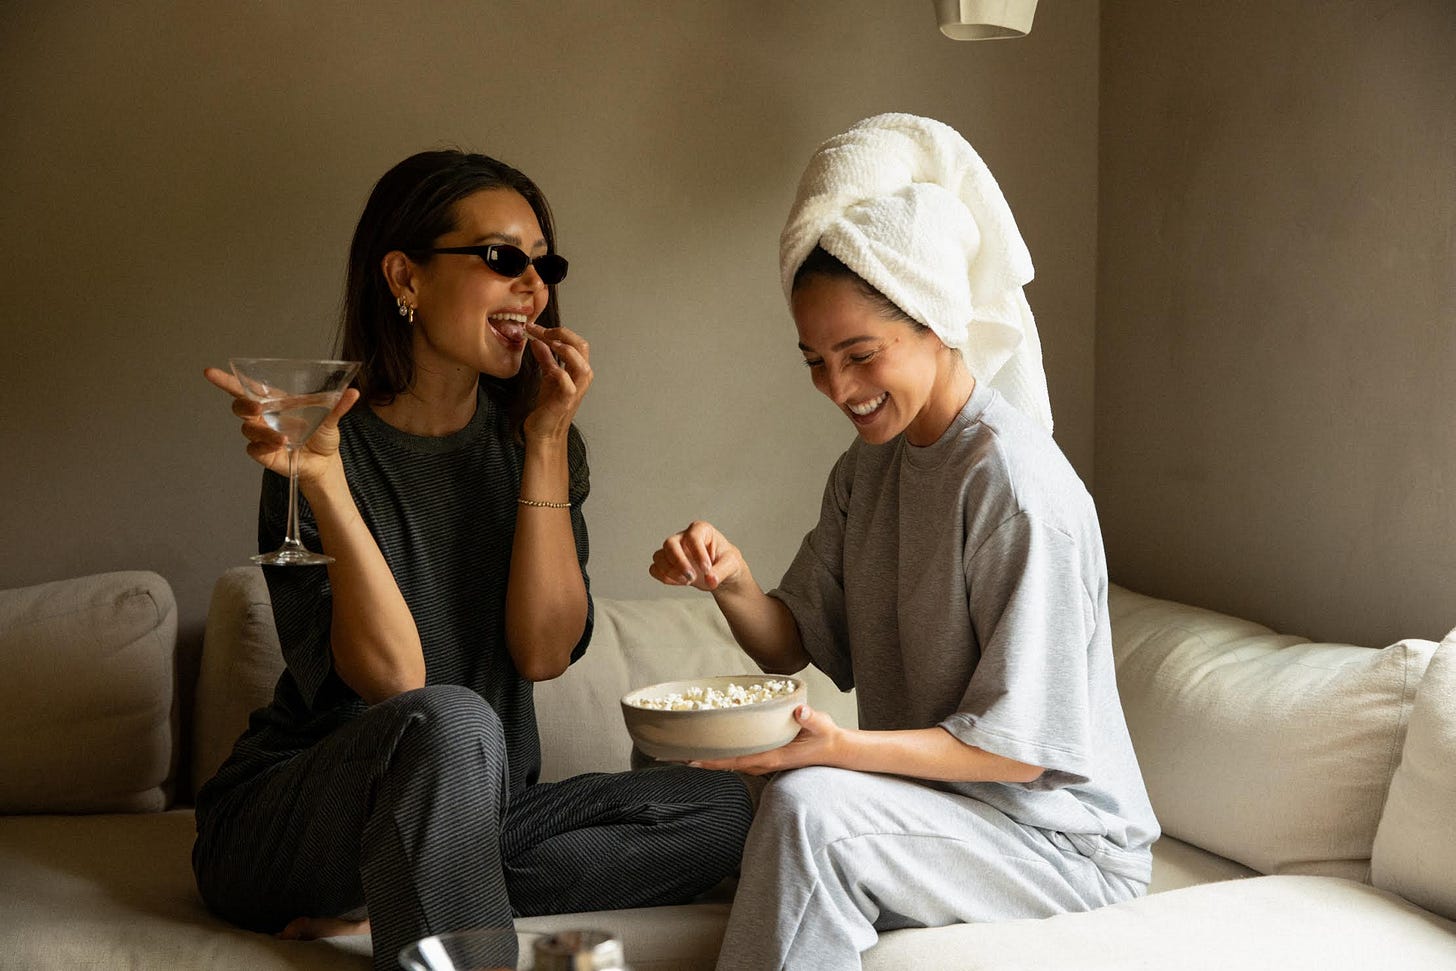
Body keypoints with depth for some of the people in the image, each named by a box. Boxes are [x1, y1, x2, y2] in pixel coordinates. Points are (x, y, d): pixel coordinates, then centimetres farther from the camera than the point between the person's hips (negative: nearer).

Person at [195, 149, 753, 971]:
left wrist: (548, 441, -12)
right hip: (285, 825, -6)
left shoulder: (531, 442, 4)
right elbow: (393, 680, -22)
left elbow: (545, 653, -9)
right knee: (450, 723, -35)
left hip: (466, 817, 7)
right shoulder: (328, 444, -12)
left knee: (718, 807, -11)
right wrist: (322, 479, -32)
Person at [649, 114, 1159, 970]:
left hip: (1060, 833, -8)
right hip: (929, 806, 8)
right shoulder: (868, 466, 6)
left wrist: (837, 747, -31)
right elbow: (795, 645, 5)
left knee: (808, 803, -29)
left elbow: (1020, 746, -21)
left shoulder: (1017, 485, -21)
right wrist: (732, 583, -16)